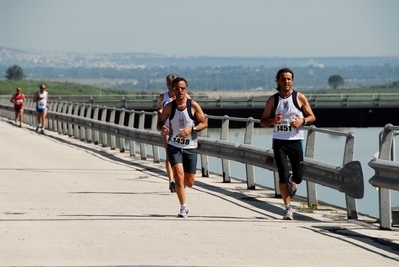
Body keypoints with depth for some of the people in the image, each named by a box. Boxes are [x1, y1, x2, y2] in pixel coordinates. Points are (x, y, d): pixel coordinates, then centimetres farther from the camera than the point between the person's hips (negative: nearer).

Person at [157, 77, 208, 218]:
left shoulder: (193, 105, -7)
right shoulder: (169, 107, -3)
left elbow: (204, 123, -2)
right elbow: (160, 123, 7)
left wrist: (191, 129, -19)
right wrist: (162, 128, -17)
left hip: (190, 147, 0)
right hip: (174, 146, 0)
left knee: (190, 182, 3)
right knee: (179, 175, -18)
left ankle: (181, 184, 41)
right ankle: (183, 207, -7)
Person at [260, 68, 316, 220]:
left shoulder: (300, 98, 1)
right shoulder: (273, 100, 3)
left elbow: (312, 117, 6)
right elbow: (263, 122, 6)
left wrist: (302, 121, -15)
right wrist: (272, 121, -16)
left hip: (296, 140, 0)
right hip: (279, 141, 0)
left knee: (298, 177, 1)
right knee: (283, 177, -8)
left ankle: (292, 182, 39)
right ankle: (288, 209, 2)